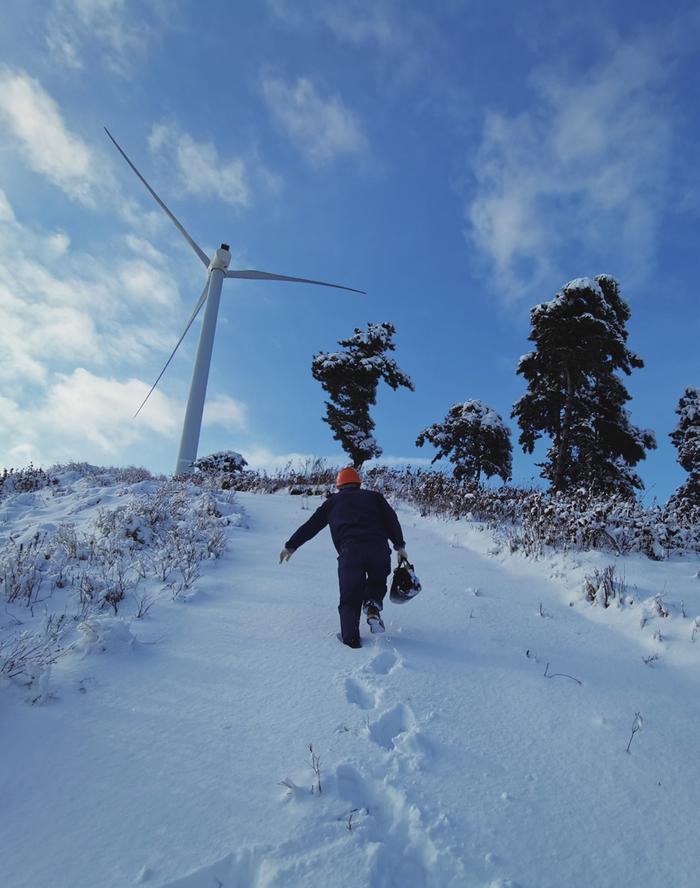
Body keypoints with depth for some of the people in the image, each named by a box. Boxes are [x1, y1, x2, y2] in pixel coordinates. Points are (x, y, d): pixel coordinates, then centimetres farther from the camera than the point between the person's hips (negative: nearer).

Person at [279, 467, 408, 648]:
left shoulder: (334, 501, 24)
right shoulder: (374, 496, 25)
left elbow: (311, 525, 24)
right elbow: (391, 520, 13)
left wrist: (291, 546, 30)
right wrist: (400, 546, 16)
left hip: (349, 553, -1)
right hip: (379, 549, 1)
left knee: (350, 599, 8)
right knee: (377, 583, 26)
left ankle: (351, 638, -5)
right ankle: (373, 608, 0)